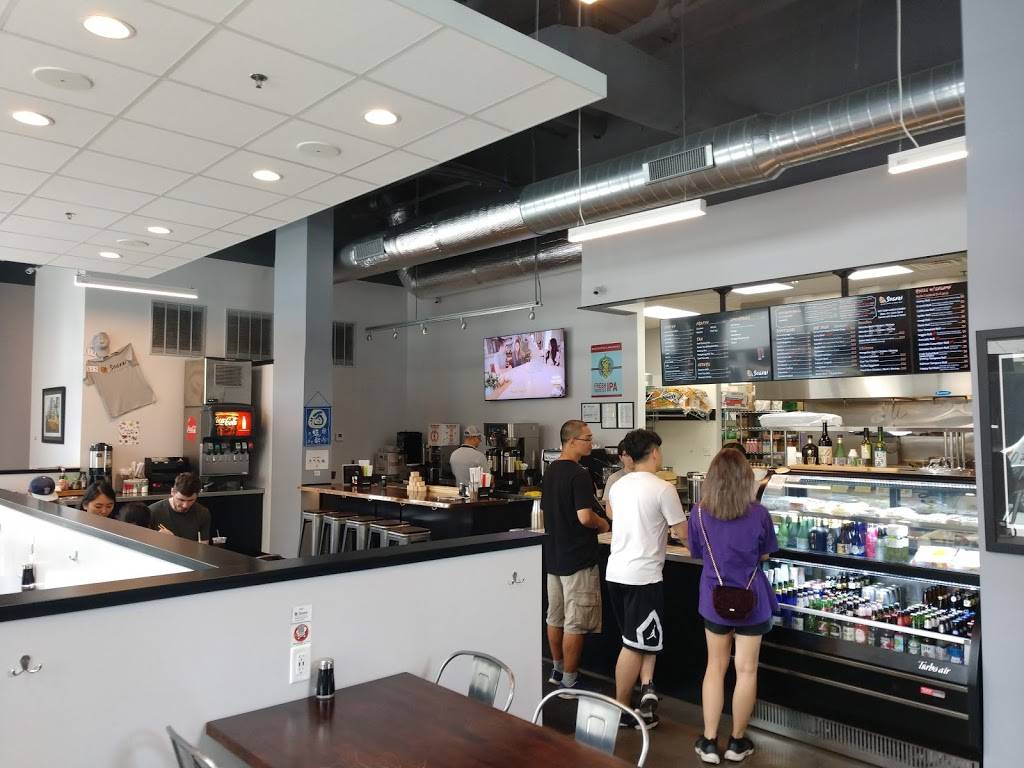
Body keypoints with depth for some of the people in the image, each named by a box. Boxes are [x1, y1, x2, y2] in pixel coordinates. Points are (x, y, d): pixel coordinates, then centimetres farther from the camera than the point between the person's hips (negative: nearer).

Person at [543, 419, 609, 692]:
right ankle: (569, 681, 9)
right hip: (577, 559, -9)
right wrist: (603, 524, -9)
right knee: (575, 624, 1)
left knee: (555, 618, 18)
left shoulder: (550, 471, 8)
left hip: (553, 555, 9)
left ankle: (558, 670, 31)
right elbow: (585, 516, -28)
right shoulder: (579, 475, -20)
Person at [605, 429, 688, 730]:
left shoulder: (618, 485, 8)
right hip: (643, 576, -7)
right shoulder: (663, 488, -13)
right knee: (635, 645, 4)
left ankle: (646, 686, 10)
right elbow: (682, 533, -9)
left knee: (645, 639, 22)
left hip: (615, 572, 7)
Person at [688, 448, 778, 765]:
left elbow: (696, 553, 1)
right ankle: (737, 743, 27)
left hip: (715, 601, 1)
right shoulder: (759, 514, -16)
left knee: (715, 667, 16)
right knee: (746, 670, 13)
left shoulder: (699, 514, -14)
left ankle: (709, 742, 22)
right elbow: (764, 555, -1)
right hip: (751, 602, -1)